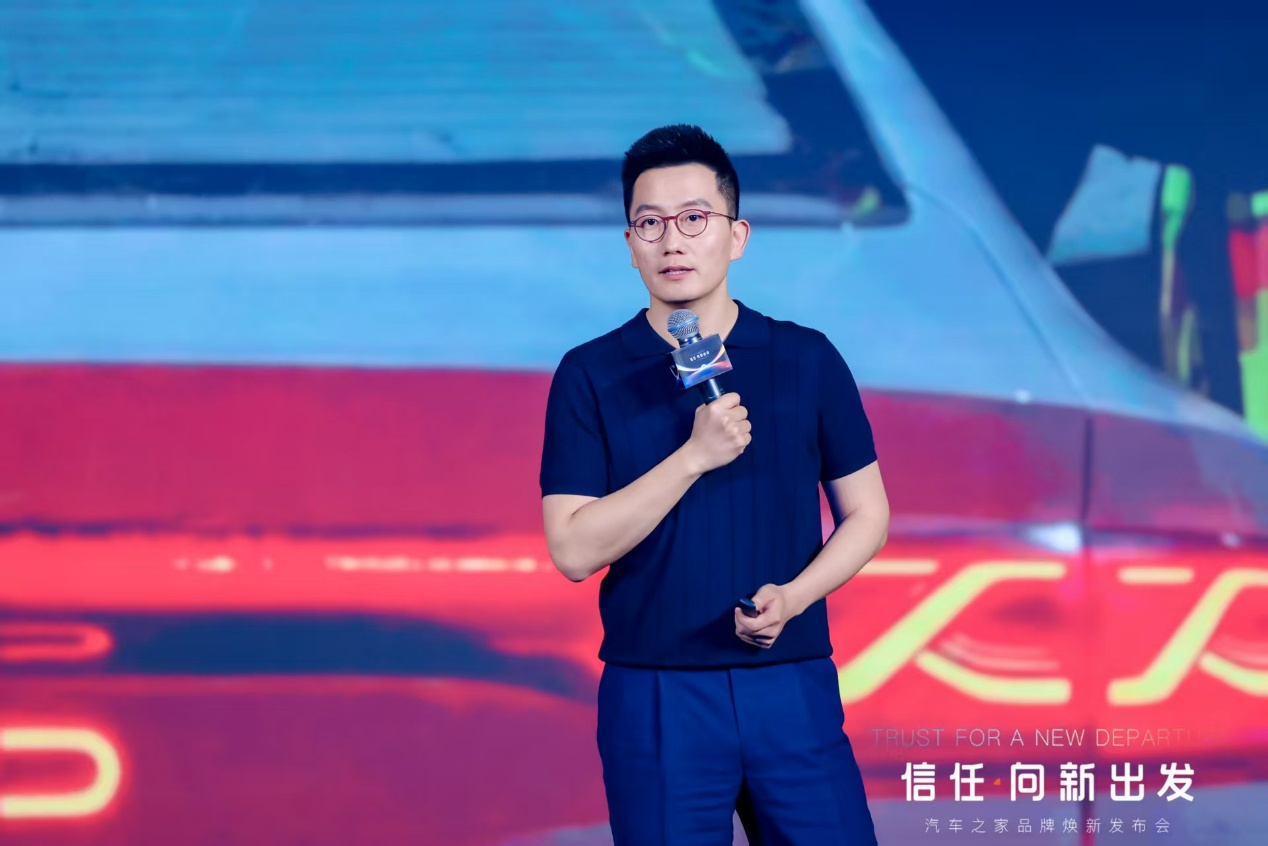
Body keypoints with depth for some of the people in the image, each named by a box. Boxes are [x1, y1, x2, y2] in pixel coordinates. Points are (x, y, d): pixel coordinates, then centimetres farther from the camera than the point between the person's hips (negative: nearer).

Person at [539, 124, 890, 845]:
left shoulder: (808, 360, 4)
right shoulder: (590, 376, 0)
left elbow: (867, 514, 8)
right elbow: (574, 550, -8)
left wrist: (791, 598, -11)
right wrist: (696, 455, -17)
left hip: (794, 687, 1)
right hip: (655, 697, -1)